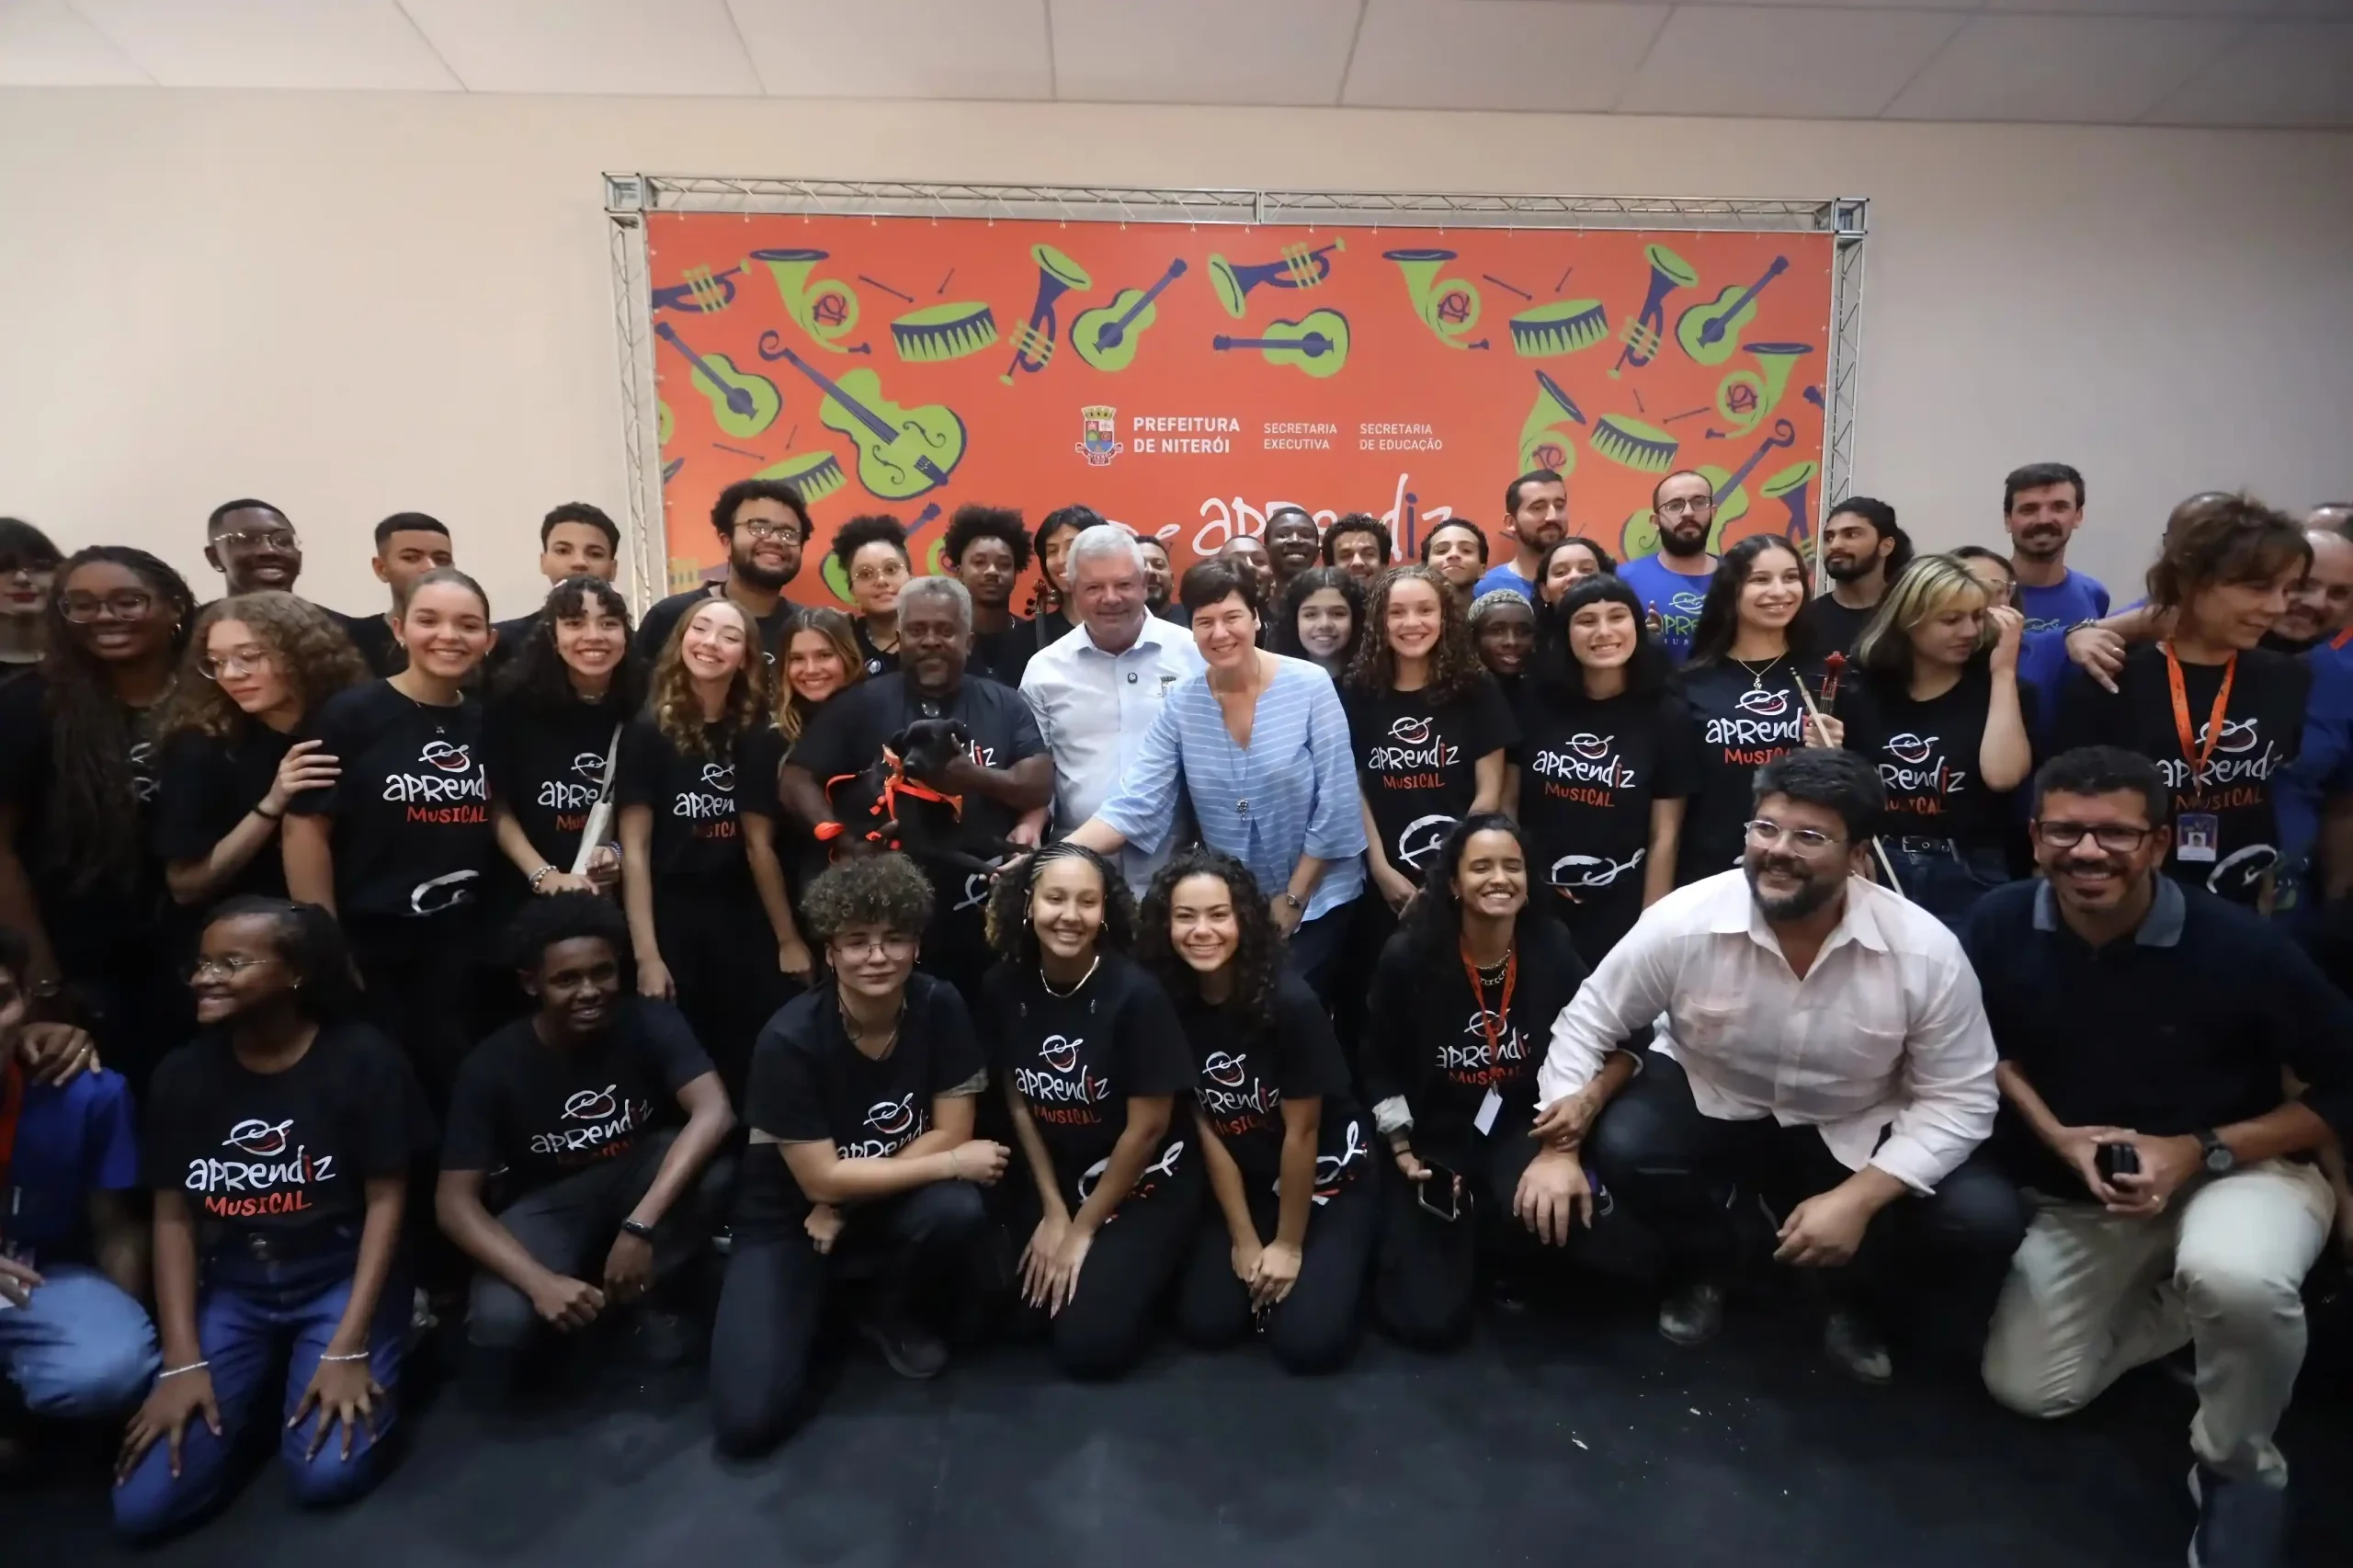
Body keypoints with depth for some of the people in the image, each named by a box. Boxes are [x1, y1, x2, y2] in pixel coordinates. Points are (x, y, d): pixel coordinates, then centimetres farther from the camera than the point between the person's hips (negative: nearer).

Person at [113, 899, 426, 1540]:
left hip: (342, 1281, -4)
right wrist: (183, 1361, -6)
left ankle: (368, 1374, 11)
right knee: (142, 1506, -8)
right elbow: (173, 1218, 2)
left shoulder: (362, 1060, -12)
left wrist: (348, 1350, -16)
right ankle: (263, 1385, 18)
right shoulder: (181, 1074, 0)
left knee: (326, 1475, -21)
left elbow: (385, 1202, -10)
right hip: (230, 1293, 4)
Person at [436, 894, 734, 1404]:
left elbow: (715, 1112, -33)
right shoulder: (492, 1066, -19)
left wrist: (640, 1226, -43)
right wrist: (540, 1282, -34)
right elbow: (454, 1200, -19)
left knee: (716, 1172, -33)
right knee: (500, 1320, -32)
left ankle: (638, 1295, -4)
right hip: (548, 1201, -1)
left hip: (639, 1173, 1)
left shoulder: (652, 1022, -20)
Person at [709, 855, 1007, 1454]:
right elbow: (822, 1180, -21)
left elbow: (951, 1132, -11)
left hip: (892, 1206, 3)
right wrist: (952, 1164, -19)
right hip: (789, 1218, -2)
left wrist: (843, 1207, -17)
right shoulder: (790, 1039, -24)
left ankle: (894, 1314, 3)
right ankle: (818, 1296, 14)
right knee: (749, 1418, -18)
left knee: (958, 1214, -31)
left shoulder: (940, 1007, -15)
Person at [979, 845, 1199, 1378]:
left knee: (1089, 1344, -12)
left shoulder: (1135, 993, -24)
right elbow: (1019, 1103, 0)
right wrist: (1053, 1210, -2)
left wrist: (1083, 1230, -9)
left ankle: (1138, 1266, 17)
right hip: (1055, 1177, 4)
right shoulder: (1003, 988, -11)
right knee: (1031, 1316, -6)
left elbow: (1147, 1127, -17)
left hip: (1145, 1183, -4)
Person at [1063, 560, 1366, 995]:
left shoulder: (1310, 686, -13)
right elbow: (1134, 802, -12)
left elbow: (1336, 803, -11)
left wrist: (1294, 898, -8)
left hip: (1317, 900, -2)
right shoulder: (1179, 703, -6)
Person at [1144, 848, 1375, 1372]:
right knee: (1206, 1323, -7)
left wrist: (1289, 1245, -9)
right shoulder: (1171, 1004, -13)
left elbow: (1301, 1131, -18)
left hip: (1328, 1180, -4)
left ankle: (1337, 1263, 18)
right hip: (1246, 1184, 4)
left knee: (1307, 1340, -14)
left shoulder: (1289, 1002, -27)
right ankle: (1264, 1274, 24)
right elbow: (1206, 1126, -7)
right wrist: (1243, 1238, -4)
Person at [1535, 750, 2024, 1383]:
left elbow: (1959, 1099, -12)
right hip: (1710, 1104, 0)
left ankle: (1844, 1287, 14)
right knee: (1620, 1146, -29)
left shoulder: (1926, 951, -22)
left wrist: (1857, 1200, -23)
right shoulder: (1683, 922, -23)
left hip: (1858, 1131, 1)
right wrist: (1557, 1147, -20)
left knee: (1985, 1220, -21)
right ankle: (1705, 1264, 8)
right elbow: (1586, 1021, -11)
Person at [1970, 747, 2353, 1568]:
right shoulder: (2001, 925, -17)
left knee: (2236, 1280, -39)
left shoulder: (2241, 946, -23)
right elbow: (1984, 1049, 1)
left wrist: (2206, 1152, -22)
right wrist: (2057, 1138, -14)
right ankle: (2179, 1300, 27)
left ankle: (2240, 1467, -6)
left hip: (2240, 1170, -3)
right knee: (2027, 1388, 2)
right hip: (2076, 1196, 3)